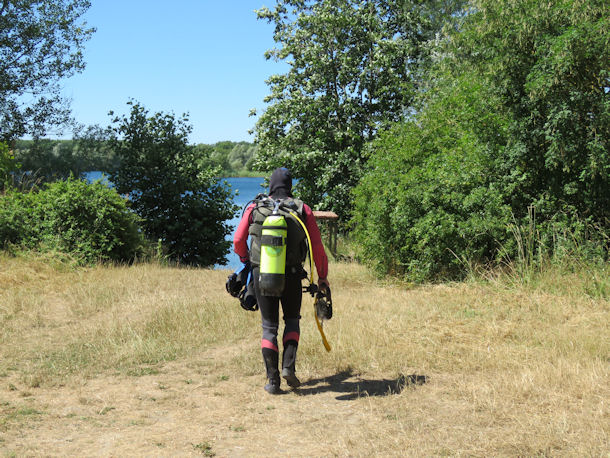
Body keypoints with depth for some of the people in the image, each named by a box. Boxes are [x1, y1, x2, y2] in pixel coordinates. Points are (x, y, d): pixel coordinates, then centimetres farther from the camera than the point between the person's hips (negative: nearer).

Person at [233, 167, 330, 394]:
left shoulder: (254, 208, 2)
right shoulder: (302, 209, 1)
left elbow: (238, 242, 1)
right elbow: (317, 246, 0)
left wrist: (246, 260, 23)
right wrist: (322, 276, 11)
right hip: (291, 274, 0)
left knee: (269, 326, 10)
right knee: (292, 319, 21)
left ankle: (272, 380, 5)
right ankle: (288, 366, 4)